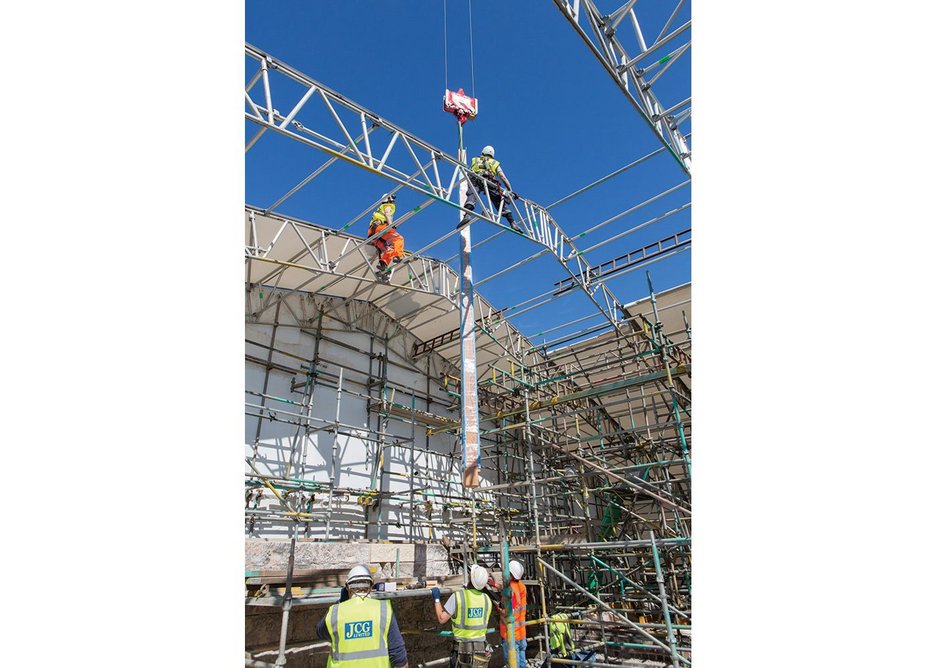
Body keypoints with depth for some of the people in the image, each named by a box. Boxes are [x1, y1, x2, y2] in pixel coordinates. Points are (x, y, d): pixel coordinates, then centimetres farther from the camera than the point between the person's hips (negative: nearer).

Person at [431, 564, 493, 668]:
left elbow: (441, 619, -14)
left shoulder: (458, 596, -19)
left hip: (463, 649, -3)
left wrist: (436, 599, -2)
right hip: (481, 649, 3)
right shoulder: (487, 599, -5)